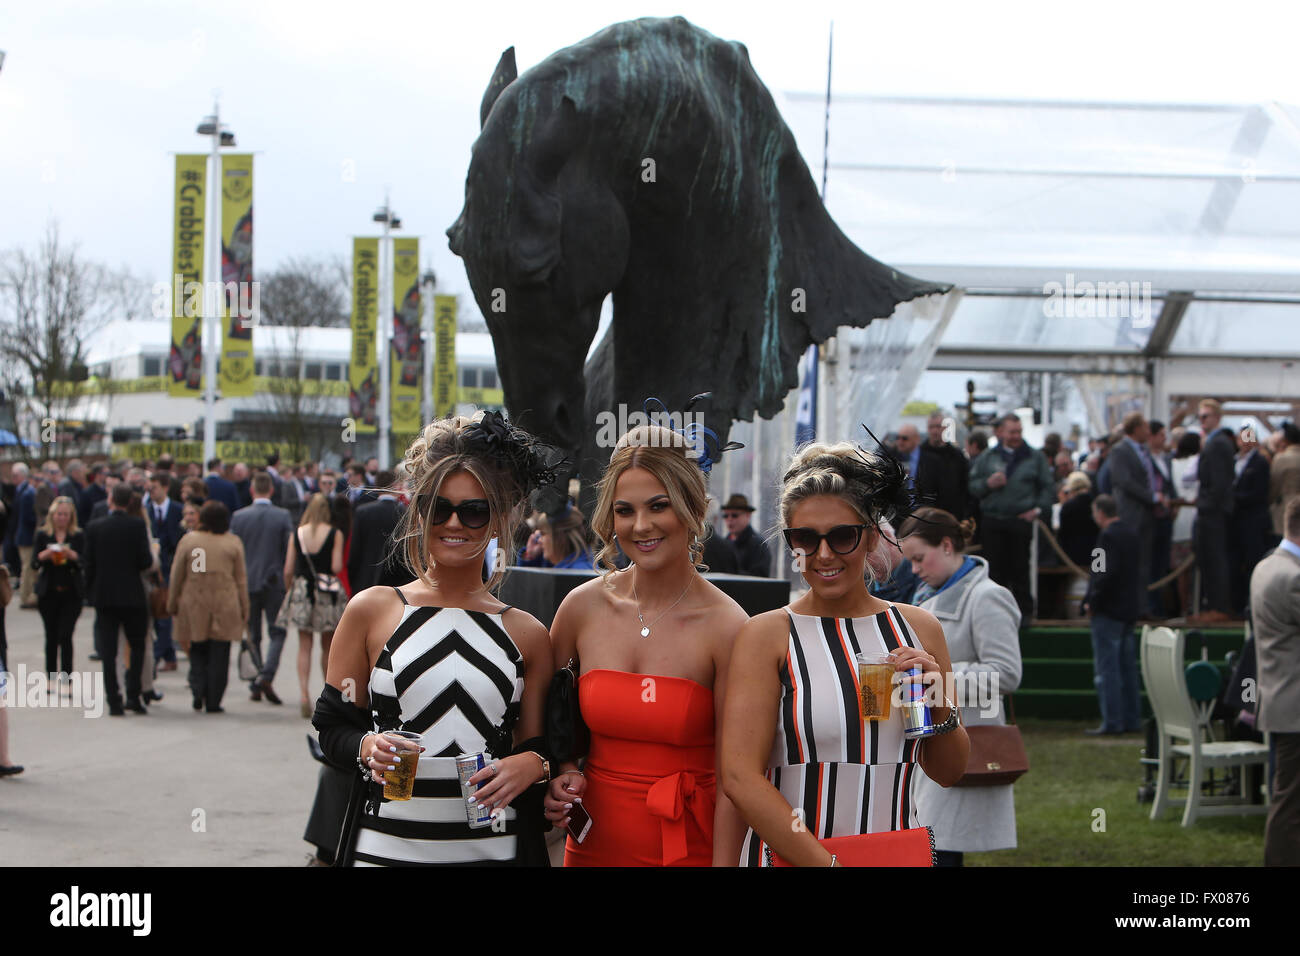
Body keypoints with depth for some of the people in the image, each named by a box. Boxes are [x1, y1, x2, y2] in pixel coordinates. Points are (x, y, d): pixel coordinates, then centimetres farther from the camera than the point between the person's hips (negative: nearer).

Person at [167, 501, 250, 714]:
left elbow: (176, 575, 3)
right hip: (225, 607, -1)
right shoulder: (233, 543, -1)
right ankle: (213, 702, 3)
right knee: (219, 655, 4)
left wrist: (172, 603, 14)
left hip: (194, 606, 1)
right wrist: (244, 610, 9)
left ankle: (198, 690, -4)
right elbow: (241, 579, 2)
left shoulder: (188, 540, -1)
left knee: (197, 651, 15)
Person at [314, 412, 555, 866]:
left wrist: (532, 765, -11)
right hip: (386, 846, -1)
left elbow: (539, 747, 10)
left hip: (492, 848, 1)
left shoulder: (527, 635, 6)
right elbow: (332, 730, 4)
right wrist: (367, 748, -16)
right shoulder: (371, 611, 2)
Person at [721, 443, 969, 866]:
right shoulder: (766, 634, -7)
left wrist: (939, 709, -8)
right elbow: (741, 777, -15)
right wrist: (827, 864, -20)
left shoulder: (918, 628, 5)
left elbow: (948, 772, 11)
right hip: (791, 857, -4)